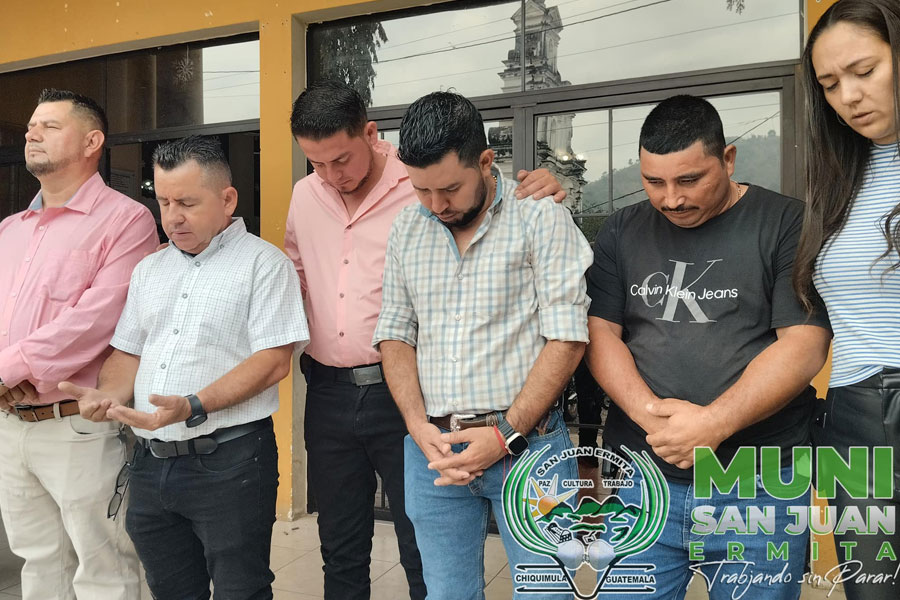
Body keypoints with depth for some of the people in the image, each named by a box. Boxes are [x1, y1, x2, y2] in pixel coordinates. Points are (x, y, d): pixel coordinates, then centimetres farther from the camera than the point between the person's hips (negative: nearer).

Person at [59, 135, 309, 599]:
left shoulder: (263, 262, -6)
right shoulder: (149, 270, 15)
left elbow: (273, 361, -14)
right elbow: (128, 353, 18)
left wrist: (194, 407, -24)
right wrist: (110, 395, -4)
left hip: (229, 461, -6)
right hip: (151, 460, 6)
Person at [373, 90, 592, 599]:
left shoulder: (541, 218, -6)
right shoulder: (407, 228, 8)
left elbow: (566, 338, -10)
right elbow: (395, 335, 9)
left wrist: (504, 435, -14)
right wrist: (420, 428, -4)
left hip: (525, 440, -4)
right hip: (432, 447, 4)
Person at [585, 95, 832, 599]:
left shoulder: (787, 225, -2)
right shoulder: (622, 232, 8)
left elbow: (804, 347, -10)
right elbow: (600, 332, 2)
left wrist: (711, 425, -20)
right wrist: (650, 414, -14)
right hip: (641, 479, 3)